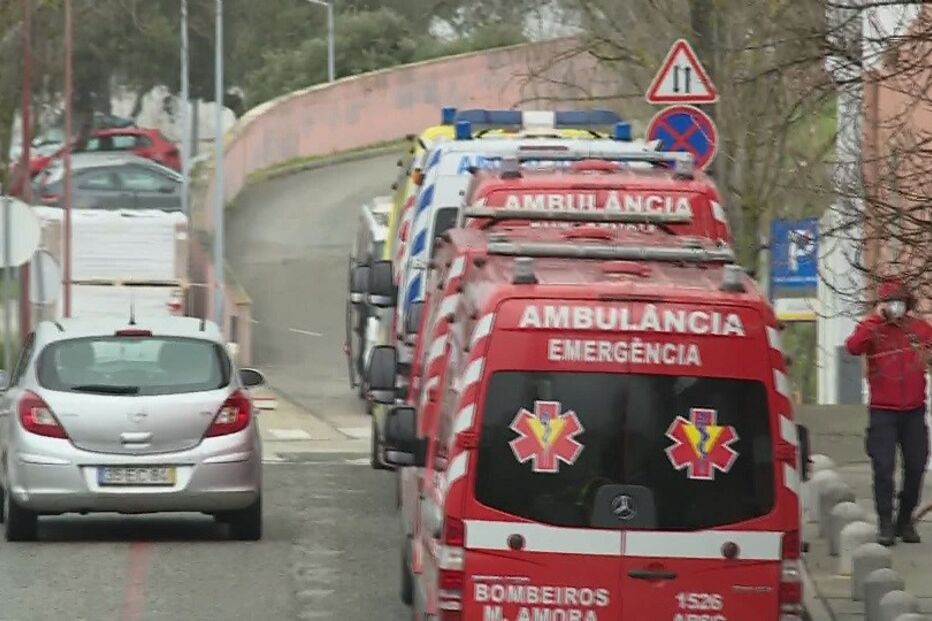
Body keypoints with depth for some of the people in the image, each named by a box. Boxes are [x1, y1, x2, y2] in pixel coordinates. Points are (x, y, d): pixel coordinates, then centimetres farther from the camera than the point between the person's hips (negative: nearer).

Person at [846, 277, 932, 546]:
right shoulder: (873, 328, -3)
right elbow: (853, 347, -21)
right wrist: (876, 318, -20)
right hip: (883, 411, -3)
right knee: (883, 468, -7)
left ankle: (905, 521, 21)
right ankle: (885, 525, -2)